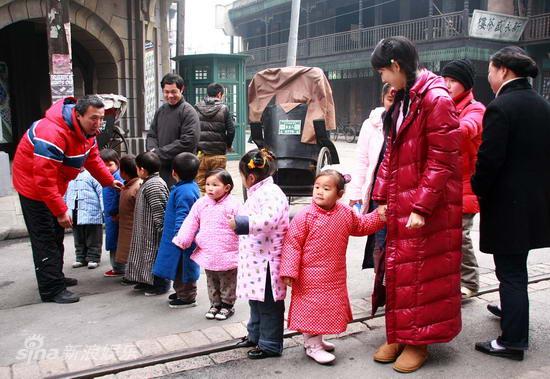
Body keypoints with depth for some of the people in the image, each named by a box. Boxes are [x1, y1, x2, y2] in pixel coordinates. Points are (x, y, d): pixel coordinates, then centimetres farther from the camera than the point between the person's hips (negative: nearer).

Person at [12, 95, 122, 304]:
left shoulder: (86, 130, -7)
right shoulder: (52, 134, -36)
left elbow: (93, 158, 7)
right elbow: (44, 179, -35)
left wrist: (109, 181, -2)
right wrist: (61, 211, -32)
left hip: (55, 185, 10)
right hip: (33, 185, -10)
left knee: (56, 234, 20)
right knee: (44, 238, -7)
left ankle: (55, 277, 35)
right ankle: (52, 289, -1)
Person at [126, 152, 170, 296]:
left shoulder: (153, 185, -21)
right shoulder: (149, 182, 13)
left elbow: (158, 209, -24)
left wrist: (160, 227, -23)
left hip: (153, 232, -11)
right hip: (146, 231, 11)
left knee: (155, 256, -1)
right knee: (148, 256, 18)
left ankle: (161, 285, 9)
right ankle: (148, 282, 30)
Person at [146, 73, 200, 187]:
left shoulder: (188, 111, -8)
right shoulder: (160, 111, 14)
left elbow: (188, 142, -17)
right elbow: (151, 135, 18)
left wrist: (159, 153, -14)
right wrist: (153, 150, -6)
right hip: (160, 168, 7)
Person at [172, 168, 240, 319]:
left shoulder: (232, 205, -14)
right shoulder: (201, 203, 0)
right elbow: (190, 223, 4)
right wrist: (182, 241, 0)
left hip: (227, 255, -5)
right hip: (207, 254, 5)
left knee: (227, 283, 11)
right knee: (212, 283, 19)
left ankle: (227, 305, 28)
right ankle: (215, 305, 35)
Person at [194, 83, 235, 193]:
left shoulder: (197, 108, 2)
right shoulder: (224, 109, -2)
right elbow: (231, 130, -4)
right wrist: (228, 145, 13)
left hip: (200, 153, 2)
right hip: (218, 154, -1)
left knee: (200, 186, 7)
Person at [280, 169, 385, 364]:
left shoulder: (346, 213, -2)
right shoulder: (305, 216, -17)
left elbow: (361, 225, 18)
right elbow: (292, 244, -15)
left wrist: (380, 216, 5)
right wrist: (289, 271, -18)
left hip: (335, 277, 6)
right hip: (310, 277, -6)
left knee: (328, 308, 19)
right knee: (313, 308, 3)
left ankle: (314, 340, 39)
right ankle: (313, 346, 21)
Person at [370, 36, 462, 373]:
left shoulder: (436, 98, -15)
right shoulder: (403, 100, 13)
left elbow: (442, 161, -18)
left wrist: (421, 208, -18)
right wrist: (382, 199, 11)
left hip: (427, 208, -8)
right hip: (400, 206, 8)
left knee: (422, 274, 4)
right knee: (398, 271, 14)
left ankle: (418, 342, 20)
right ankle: (398, 336, 28)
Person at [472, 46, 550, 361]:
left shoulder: (500, 108, -18)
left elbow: (489, 160, -21)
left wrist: (479, 190, -5)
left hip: (507, 203, -8)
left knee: (510, 271, 0)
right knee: (517, 266, 24)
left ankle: (514, 341, 8)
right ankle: (512, 310, 43)